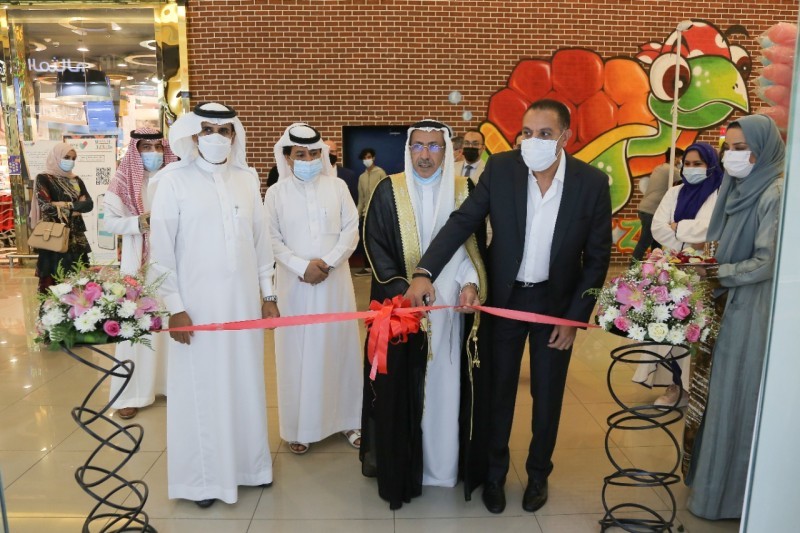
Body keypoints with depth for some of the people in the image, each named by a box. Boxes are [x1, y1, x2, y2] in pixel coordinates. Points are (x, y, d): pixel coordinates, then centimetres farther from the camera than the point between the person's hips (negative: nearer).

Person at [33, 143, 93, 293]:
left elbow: (89, 204, 0)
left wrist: (66, 205, -12)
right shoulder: (43, 178, -3)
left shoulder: (76, 180, 13)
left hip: (77, 235, 6)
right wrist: (76, 208, -8)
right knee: (56, 279, -5)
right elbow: (47, 207, -15)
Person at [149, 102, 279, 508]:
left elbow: (261, 239, 9)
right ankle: (202, 475, 26)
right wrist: (174, 306, -9)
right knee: (201, 387, 7)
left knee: (246, 380, 14)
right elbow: (161, 248, -6)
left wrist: (268, 294, 9)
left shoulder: (247, 178, 6)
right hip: (197, 303, -3)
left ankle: (248, 461, 33)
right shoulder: (174, 179, -4)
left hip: (243, 300, 4)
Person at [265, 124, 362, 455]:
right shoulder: (276, 193, 3)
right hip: (295, 283, -1)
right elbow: (272, 239, -1)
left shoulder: (337, 187, 5)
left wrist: (328, 262, -12)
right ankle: (300, 426, 15)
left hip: (335, 280, 1)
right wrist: (302, 266, -13)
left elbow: (351, 230, 1)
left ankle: (347, 419, 20)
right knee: (298, 350, 4)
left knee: (339, 346, 7)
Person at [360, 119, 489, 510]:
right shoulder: (388, 191, -1)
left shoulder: (465, 191, 4)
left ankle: (447, 460, 24)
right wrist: (401, 288, -17)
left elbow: (475, 244, 6)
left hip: (452, 304, 2)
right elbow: (374, 244, -4)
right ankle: (402, 462, 21)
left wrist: (470, 282, -11)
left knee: (449, 382, 8)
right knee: (403, 386, 5)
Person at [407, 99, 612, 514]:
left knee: (547, 395, 14)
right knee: (499, 391, 13)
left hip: (556, 301, 0)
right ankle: (494, 473, 35)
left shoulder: (592, 183, -13)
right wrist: (425, 271, -26)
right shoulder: (500, 168, -12)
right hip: (504, 298, 0)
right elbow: (463, 221, -12)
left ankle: (538, 473, 38)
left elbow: (597, 257, -6)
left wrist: (575, 316, -8)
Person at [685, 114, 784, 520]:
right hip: (731, 302, 8)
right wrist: (708, 272, 0)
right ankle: (716, 479, 33)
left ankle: (729, 493, 22)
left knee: (738, 400, 4)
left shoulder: (775, 194, -16)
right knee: (723, 394, 17)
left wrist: (716, 274, -12)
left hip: (755, 310, -8)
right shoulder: (739, 189, 9)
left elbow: (768, 263, -17)